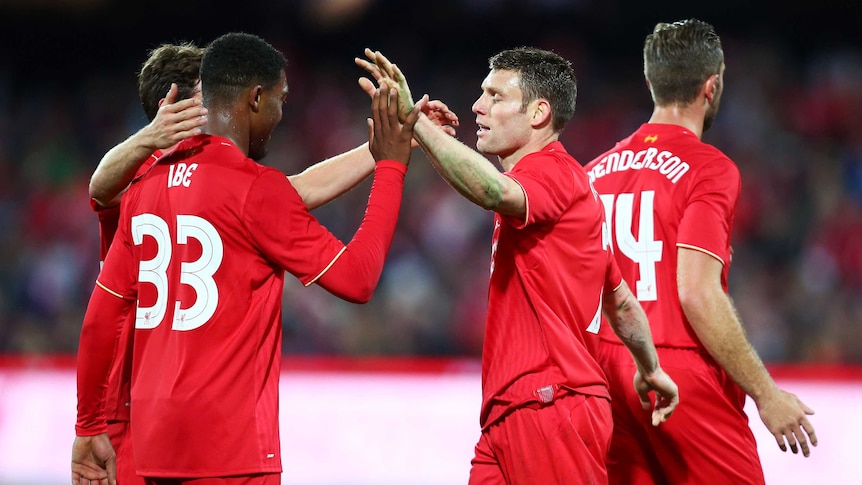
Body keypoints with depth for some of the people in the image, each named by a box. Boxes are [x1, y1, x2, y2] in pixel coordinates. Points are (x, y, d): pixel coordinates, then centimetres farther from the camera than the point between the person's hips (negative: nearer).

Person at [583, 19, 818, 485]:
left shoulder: (598, 170, 11)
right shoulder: (708, 168, -9)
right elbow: (697, 292, -18)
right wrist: (766, 393, -14)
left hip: (608, 374, 7)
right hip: (683, 374, -7)